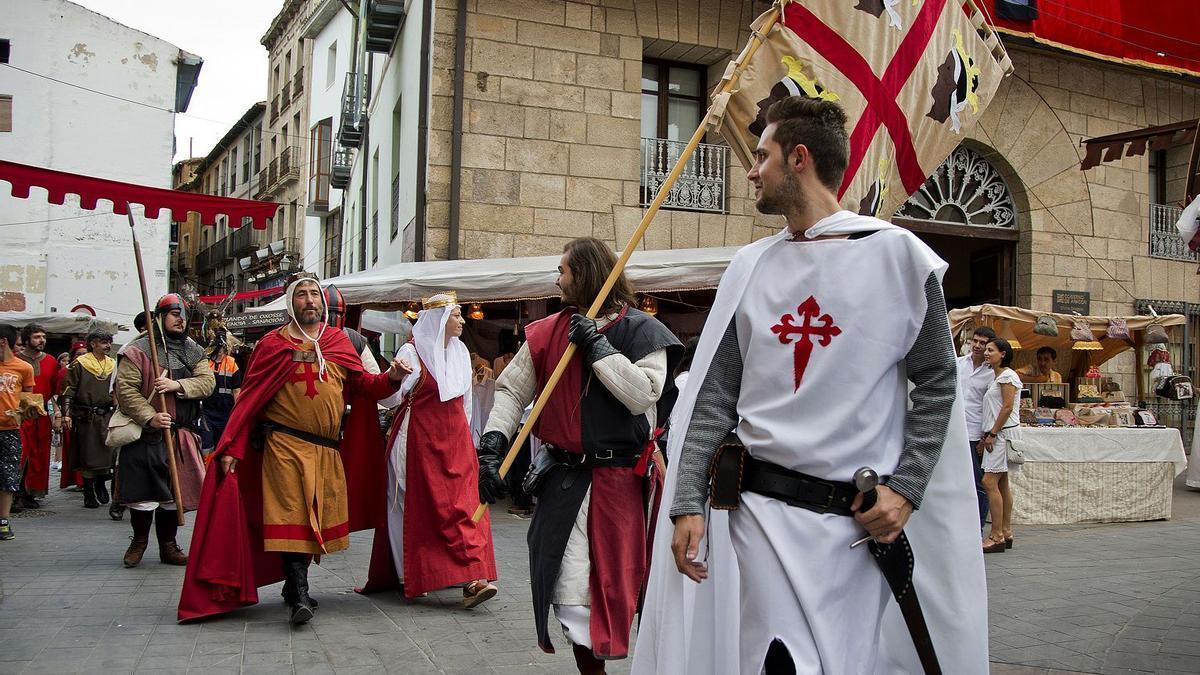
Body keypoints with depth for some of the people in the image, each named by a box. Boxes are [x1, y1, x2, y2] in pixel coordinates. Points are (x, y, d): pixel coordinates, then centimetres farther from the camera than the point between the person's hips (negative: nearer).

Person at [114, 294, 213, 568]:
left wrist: (177, 385, -19)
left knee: (176, 491, 9)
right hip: (147, 434, -4)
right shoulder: (138, 350, -4)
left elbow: (207, 382, -2)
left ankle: (168, 545, 22)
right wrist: (149, 417, -21)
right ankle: (139, 540, 21)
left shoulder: (194, 352, 11)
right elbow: (126, 389, -10)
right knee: (144, 490, -1)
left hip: (182, 434, 4)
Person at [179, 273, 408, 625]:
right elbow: (249, 398, 1)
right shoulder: (273, 344, 4)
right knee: (291, 516, -10)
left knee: (314, 518, 9)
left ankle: (295, 585, 24)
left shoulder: (339, 342, 12)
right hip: (285, 446, -3)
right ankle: (299, 595, -10)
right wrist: (231, 447, -5)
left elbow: (363, 385, 10)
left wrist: (391, 377, -11)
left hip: (328, 450, 4)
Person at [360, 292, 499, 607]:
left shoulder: (460, 352, 11)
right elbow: (390, 399, -12)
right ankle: (409, 576, 12)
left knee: (464, 505, -3)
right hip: (419, 439, -5)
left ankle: (471, 580, -3)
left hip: (455, 439, 5)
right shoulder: (412, 351, -8)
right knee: (418, 508, -1)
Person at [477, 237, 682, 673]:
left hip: (621, 480, -3)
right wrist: (492, 445, -6)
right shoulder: (547, 332, 7)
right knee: (570, 594, 0)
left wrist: (597, 347, -13)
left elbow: (644, 394, -16)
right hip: (565, 479, 3)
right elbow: (511, 390, 7)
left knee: (615, 587, 6)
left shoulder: (640, 330, -3)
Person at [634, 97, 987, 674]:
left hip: (861, 522, -2)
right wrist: (687, 503, -1)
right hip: (759, 513, 2)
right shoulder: (750, 267, 8)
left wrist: (907, 488, -9)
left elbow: (935, 383, 2)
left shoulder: (897, 254, -1)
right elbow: (712, 395, 6)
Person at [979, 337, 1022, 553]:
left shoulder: (1007, 376, -9)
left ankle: (996, 537, -13)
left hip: (1004, 431, -10)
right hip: (997, 434, 10)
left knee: (990, 481, -14)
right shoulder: (996, 377, 20)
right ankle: (1006, 533, 14)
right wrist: (986, 436, 14)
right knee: (1001, 483, 10)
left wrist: (992, 434, -17)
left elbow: (1008, 408, -16)